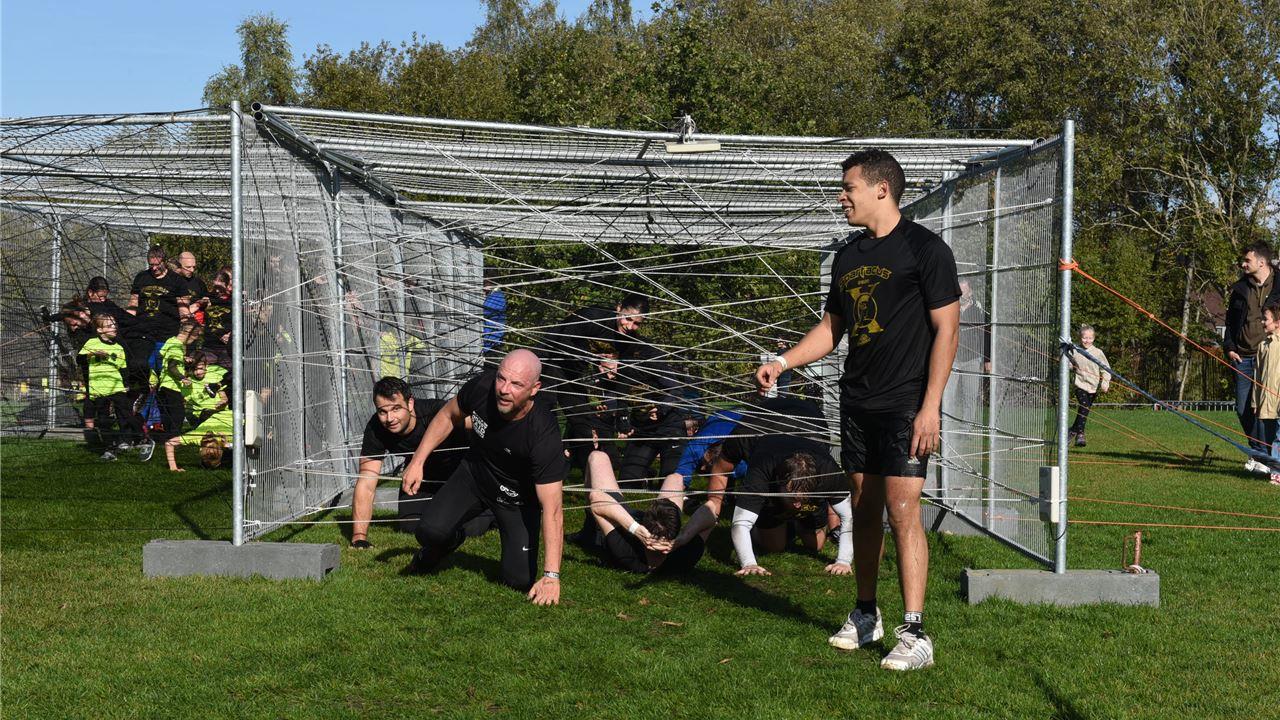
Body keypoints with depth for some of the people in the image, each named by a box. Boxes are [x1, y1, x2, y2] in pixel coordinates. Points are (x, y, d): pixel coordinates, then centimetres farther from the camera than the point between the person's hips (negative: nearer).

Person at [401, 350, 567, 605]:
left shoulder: (544, 435, -36)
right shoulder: (481, 387, -24)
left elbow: (552, 509, -36)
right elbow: (449, 416, 1)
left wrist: (551, 576, -39)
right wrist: (417, 461, -1)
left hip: (518, 498, -2)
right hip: (473, 473, 3)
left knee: (520, 580, -13)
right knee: (430, 530, -22)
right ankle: (431, 556, 18)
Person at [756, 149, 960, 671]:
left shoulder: (924, 248, -7)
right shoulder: (848, 255, 14)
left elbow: (947, 328, -10)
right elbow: (832, 326, 21)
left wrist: (930, 406, -16)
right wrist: (782, 362, 7)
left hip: (906, 404, -7)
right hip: (856, 402, 7)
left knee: (902, 510, -12)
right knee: (864, 509, 11)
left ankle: (914, 634, -9)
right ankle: (866, 616, 23)